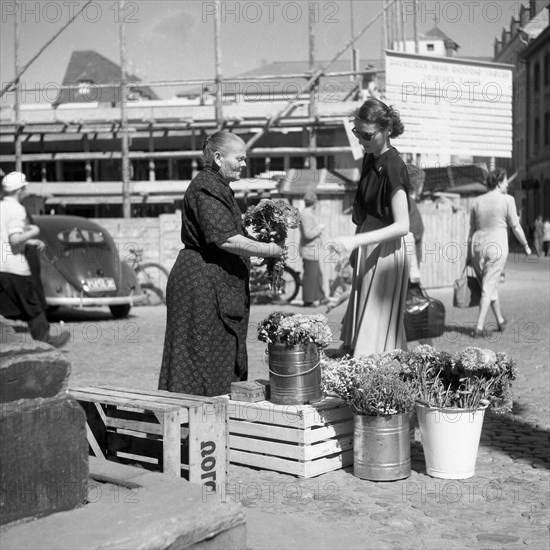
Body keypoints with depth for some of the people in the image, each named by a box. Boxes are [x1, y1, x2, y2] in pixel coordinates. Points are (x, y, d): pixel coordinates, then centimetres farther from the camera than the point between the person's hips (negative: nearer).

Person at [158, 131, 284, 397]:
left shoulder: (219, 187, 19)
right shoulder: (206, 189, -15)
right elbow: (223, 238, -25)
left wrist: (260, 243, 15)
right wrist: (265, 249, -18)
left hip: (220, 284, 11)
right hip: (202, 283, -11)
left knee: (226, 359, 12)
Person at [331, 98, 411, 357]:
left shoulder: (392, 167, -19)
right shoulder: (370, 158, 7)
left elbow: (402, 226, -24)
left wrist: (356, 240, -30)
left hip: (386, 250, -9)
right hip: (367, 248, 9)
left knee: (377, 328, -4)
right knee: (360, 321, 15)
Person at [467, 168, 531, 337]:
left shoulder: (477, 202, 7)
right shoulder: (507, 200, -6)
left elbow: (472, 230, 9)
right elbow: (515, 227, -3)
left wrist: (469, 254, 14)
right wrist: (526, 245, 11)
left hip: (478, 247, 5)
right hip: (497, 247, -5)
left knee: (491, 285, 18)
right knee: (488, 287, -3)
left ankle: (500, 321, 30)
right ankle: (479, 327, -10)